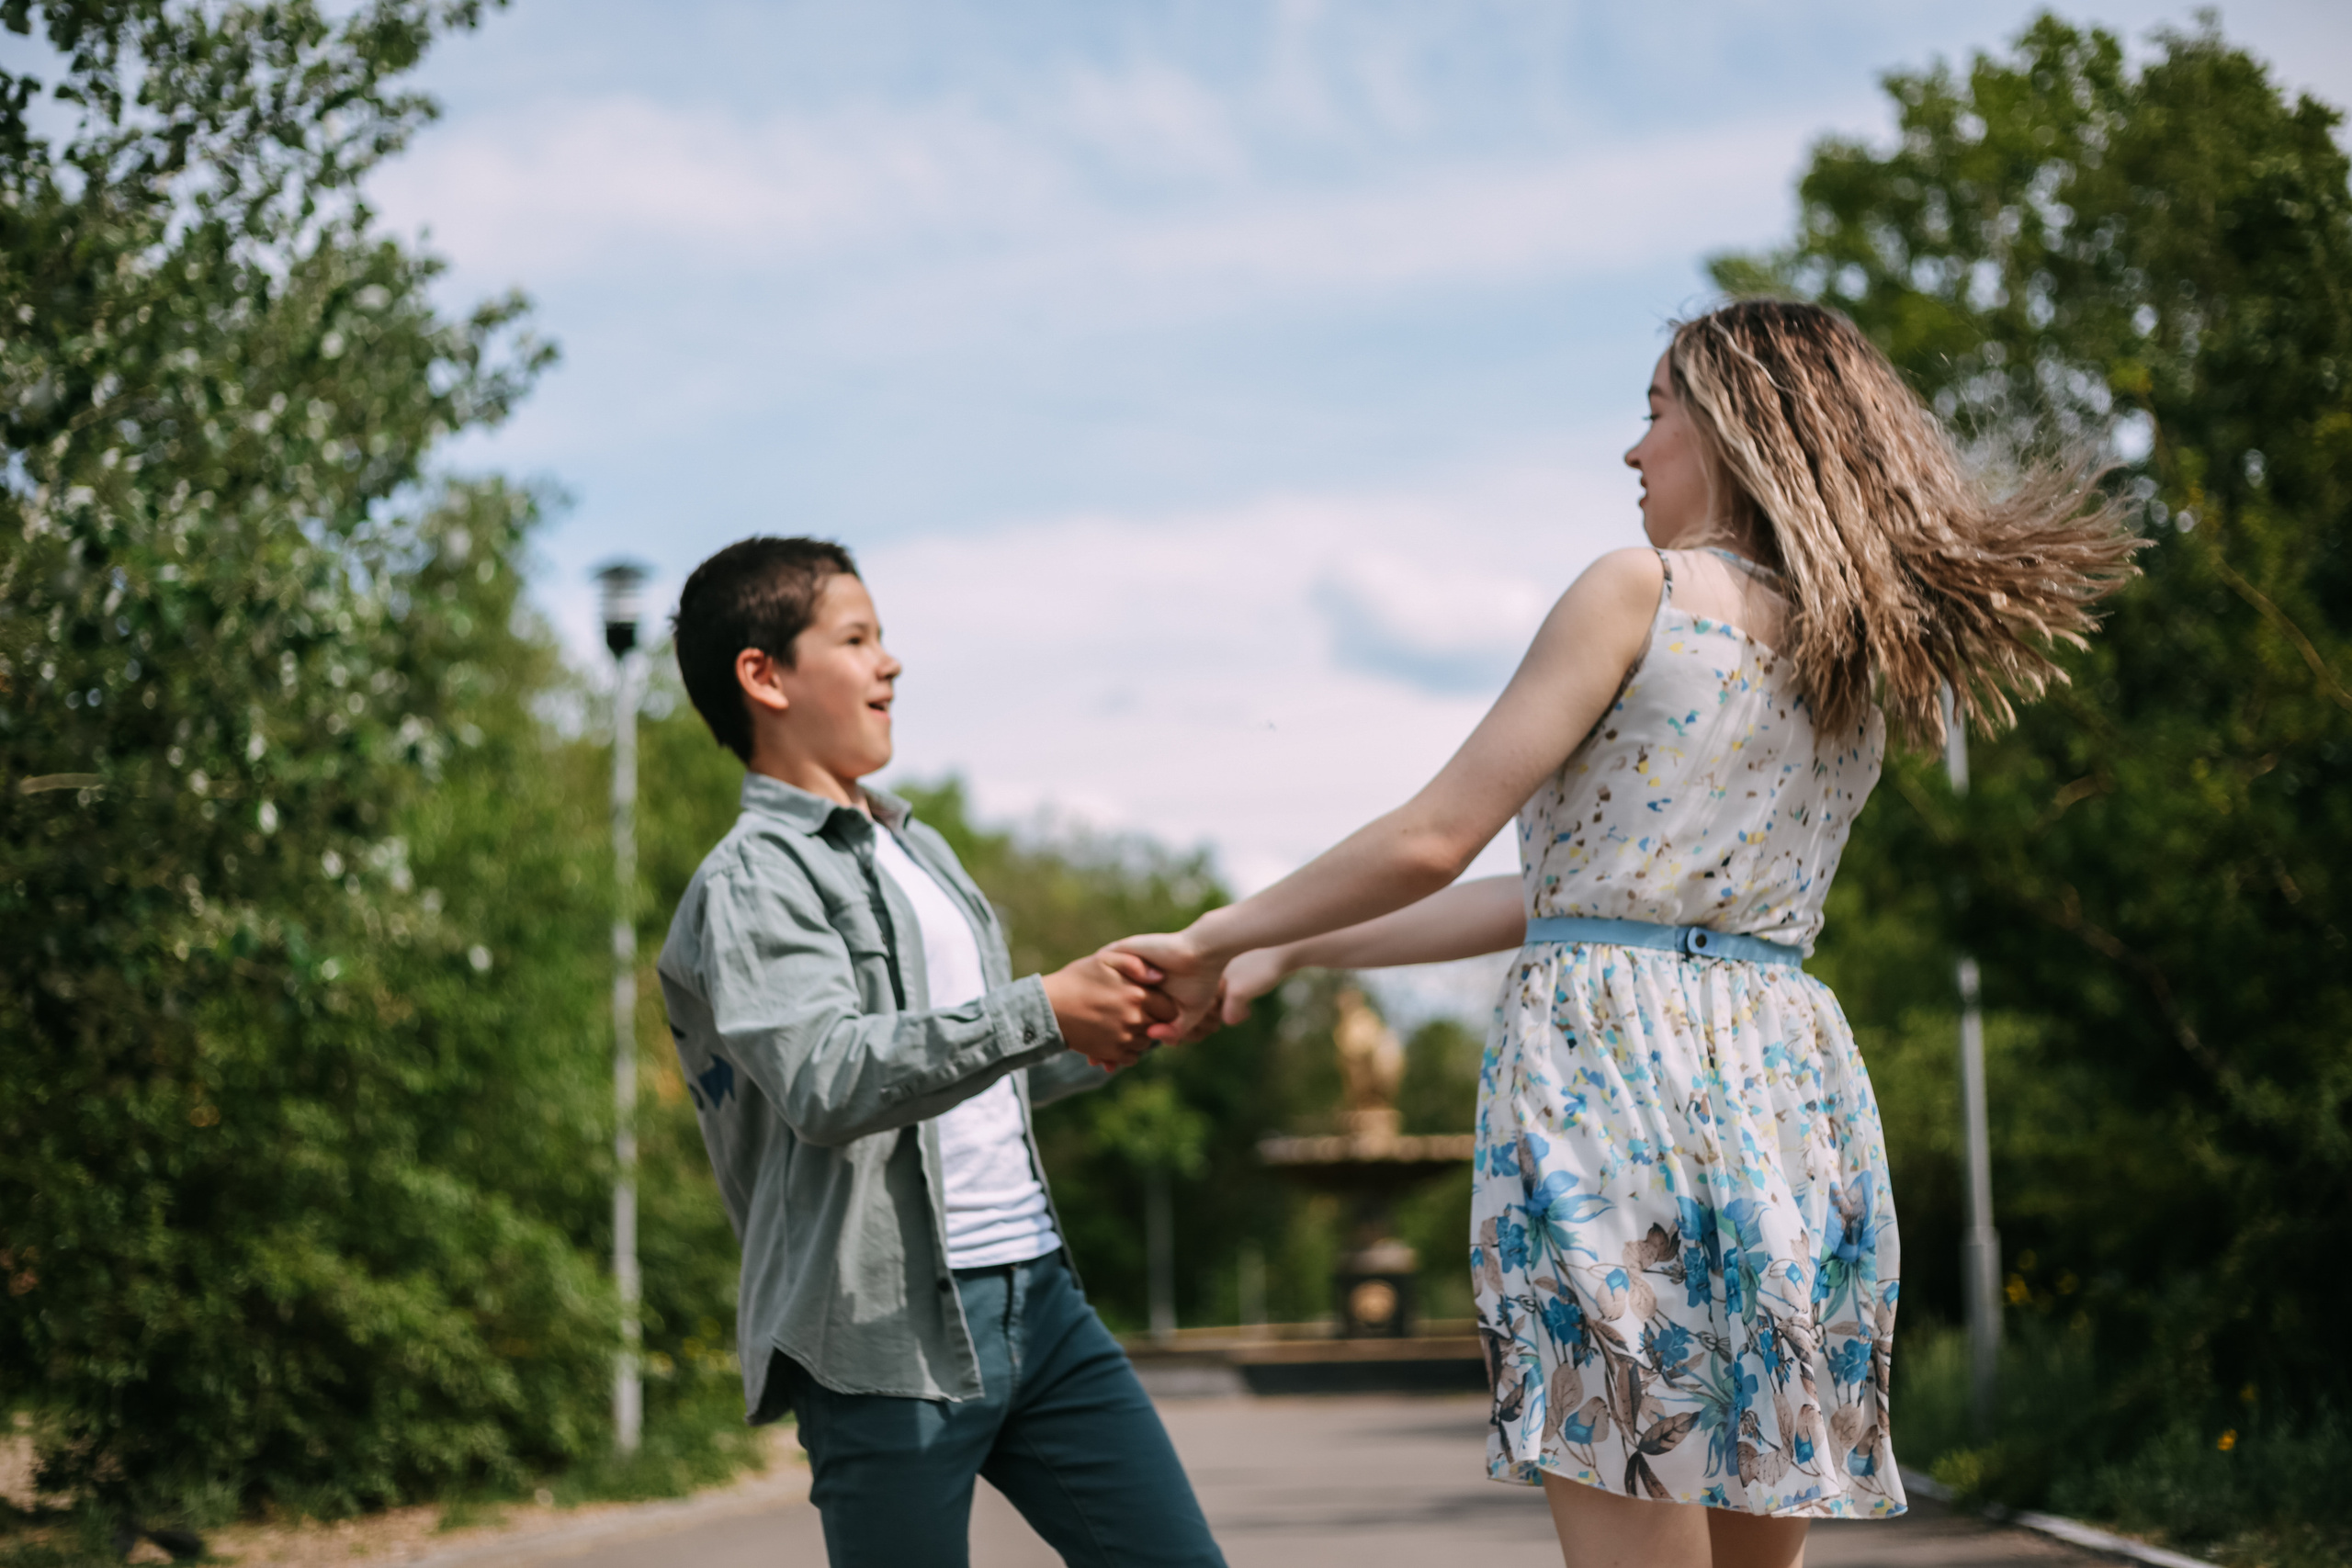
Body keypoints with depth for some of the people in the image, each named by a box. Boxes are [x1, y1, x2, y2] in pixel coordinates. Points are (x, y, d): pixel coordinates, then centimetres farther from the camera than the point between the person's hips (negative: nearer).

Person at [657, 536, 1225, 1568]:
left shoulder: (919, 852, 21)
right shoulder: (749, 880, -7)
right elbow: (828, 1082, -23)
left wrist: (1112, 1034, 14)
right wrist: (1043, 1011, -28)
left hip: (1035, 1292, 8)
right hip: (889, 1331, -8)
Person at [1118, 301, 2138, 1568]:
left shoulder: (1641, 592, -3)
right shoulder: (1859, 664, 19)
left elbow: (1433, 842, -7)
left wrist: (1222, 935, 8)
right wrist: (1287, 956, 22)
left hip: (1615, 1055, -7)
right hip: (1796, 1073, 8)